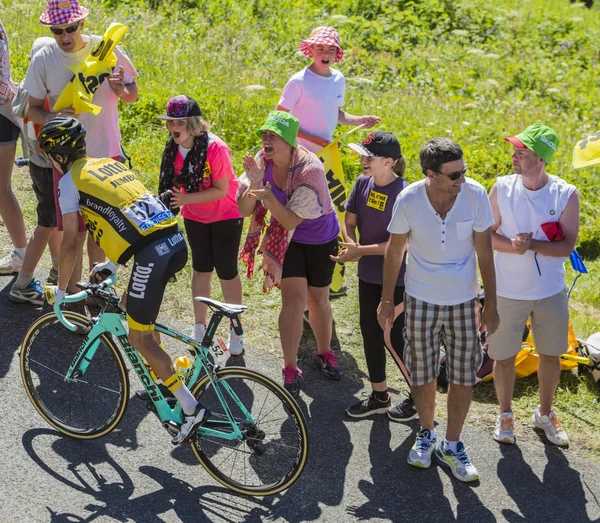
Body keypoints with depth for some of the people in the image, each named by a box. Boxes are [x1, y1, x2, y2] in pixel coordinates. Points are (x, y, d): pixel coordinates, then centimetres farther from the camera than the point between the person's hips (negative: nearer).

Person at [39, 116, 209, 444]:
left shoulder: (70, 180, 6)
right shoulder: (111, 164, 27)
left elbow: (70, 243, 5)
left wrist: (59, 291, 17)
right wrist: (112, 263, 45)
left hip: (152, 255, -8)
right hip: (177, 241, 8)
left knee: (139, 339, 4)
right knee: (133, 306, 31)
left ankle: (191, 409, 2)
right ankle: (160, 375, 36)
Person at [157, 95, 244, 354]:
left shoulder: (215, 148, -29)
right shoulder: (173, 149, -11)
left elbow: (221, 190, -26)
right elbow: (176, 182, 2)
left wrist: (185, 199, -33)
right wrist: (170, 197, -20)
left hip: (225, 216, -5)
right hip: (194, 217, 5)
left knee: (226, 272, 1)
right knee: (200, 269, 12)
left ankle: (236, 329, 18)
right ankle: (199, 326, 25)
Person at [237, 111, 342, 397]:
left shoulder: (310, 170, -32)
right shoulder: (263, 160, -18)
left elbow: (291, 220, -30)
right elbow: (243, 210, -18)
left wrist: (267, 196, -44)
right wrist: (254, 184, -35)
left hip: (320, 238, -2)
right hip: (287, 238, 2)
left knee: (318, 299, 12)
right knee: (294, 298, -11)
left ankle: (324, 352, 39)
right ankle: (290, 369, -1)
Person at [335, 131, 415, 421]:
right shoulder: (363, 182, -2)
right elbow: (349, 220, 6)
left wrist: (361, 251, -23)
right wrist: (351, 245, -15)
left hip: (396, 280, -7)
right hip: (368, 276, 7)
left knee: (394, 338, 3)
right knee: (370, 333, 15)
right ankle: (379, 396, 32)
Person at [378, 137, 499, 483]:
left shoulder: (475, 195, -16)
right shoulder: (408, 200, -17)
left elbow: (484, 252, -6)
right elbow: (395, 251, -2)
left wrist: (491, 304, -3)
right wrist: (387, 300, 4)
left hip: (463, 300, 0)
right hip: (421, 299, 0)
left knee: (463, 375, 6)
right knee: (422, 373, 11)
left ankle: (452, 445, 24)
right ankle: (427, 434, 35)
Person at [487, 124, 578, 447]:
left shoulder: (566, 194, -12)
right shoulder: (502, 188, -10)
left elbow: (567, 246, -13)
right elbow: (487, 235, -4)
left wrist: (532, 245, -27)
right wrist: (511, 245, -23)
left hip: (551, 292, 1)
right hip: (507, 290, 0)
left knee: (551, 354, 15)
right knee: (504, 356, 10)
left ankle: (545, 414, 38)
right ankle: (505, 414, 33)